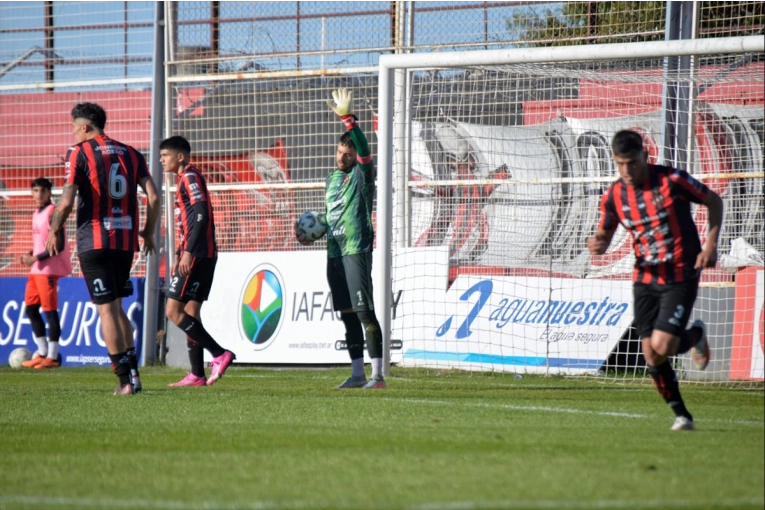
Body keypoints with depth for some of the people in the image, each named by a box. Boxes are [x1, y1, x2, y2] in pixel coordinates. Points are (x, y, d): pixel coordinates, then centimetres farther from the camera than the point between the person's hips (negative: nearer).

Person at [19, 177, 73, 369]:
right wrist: (29, 256, 5)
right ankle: (42, 352, 18)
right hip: (36, 269, 9)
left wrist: (36, 258, -19)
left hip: (48, 269, -9)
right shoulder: (36, 214, 14)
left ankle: (52, 356, -5)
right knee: (31, 308, 10)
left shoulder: (52, 213, -12)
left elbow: (59, 245, -17)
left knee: (49, 310, -7)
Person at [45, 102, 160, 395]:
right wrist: (148, 233, 18)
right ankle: (133, 374, 9)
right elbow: (153, 197, 5)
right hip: (126, 240, 5)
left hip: (94, 241, -5)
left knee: (107, 310, -3)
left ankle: (125, 380, -7)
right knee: (116, 307, 17)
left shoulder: (79, 152, -4)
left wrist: (54, 232, 4)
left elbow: (66, 202, -11)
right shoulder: (130, 154, 11)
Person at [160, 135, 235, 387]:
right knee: (190, 313, 9)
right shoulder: (186, 179, 21)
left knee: (173, 311, -11)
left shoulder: (190, 177, -9)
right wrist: (179, 255, 27)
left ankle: (220, 354, -15)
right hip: (204, 255, 10)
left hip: (197, 255, -10)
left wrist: (188, 252, -23)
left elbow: (201, 215, -20)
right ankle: (197, 375, 8)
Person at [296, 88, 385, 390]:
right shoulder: (332, 178, 18)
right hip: (334, 252, 8)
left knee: (365, 313, -11)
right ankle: (357, 373, 15)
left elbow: (364, 149, -22)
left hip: (356, 251, -8)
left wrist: (347, 119, -30)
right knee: (347, 314, 9)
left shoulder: (362, 175, -4)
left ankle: (377, 375, -11)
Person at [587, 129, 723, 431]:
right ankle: (681, 415, 16)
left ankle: (696, 336, 17)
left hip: (680, 278, -4)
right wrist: (597, 245, -14)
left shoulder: (672, 181, -13)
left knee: (662, 346, -17)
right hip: (645, 279, 4)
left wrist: (711, 244, -10)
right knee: (651, 356, -2)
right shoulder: (614, 196, -1)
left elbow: (714, 202, 0)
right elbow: (605, 234, 11)